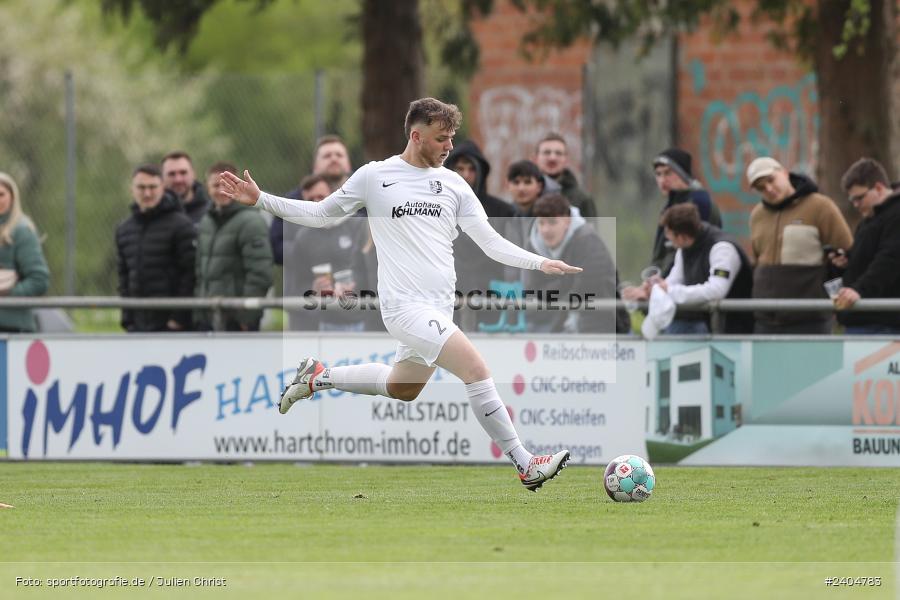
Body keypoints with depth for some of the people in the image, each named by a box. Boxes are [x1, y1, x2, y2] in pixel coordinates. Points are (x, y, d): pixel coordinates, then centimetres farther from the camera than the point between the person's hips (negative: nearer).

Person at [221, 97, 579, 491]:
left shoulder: (453, 184, 8)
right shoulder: (374, 177, -2)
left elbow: (491, 243, 9)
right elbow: (320, 214, 11)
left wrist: (540, 263, -5)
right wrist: (262, 201, 3)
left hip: (438, 310, 7)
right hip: (404, 306, -7)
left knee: (401, 389, 22)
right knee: (476, 369, -22)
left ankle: (319, 378, 42)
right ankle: (525, 465, -19)